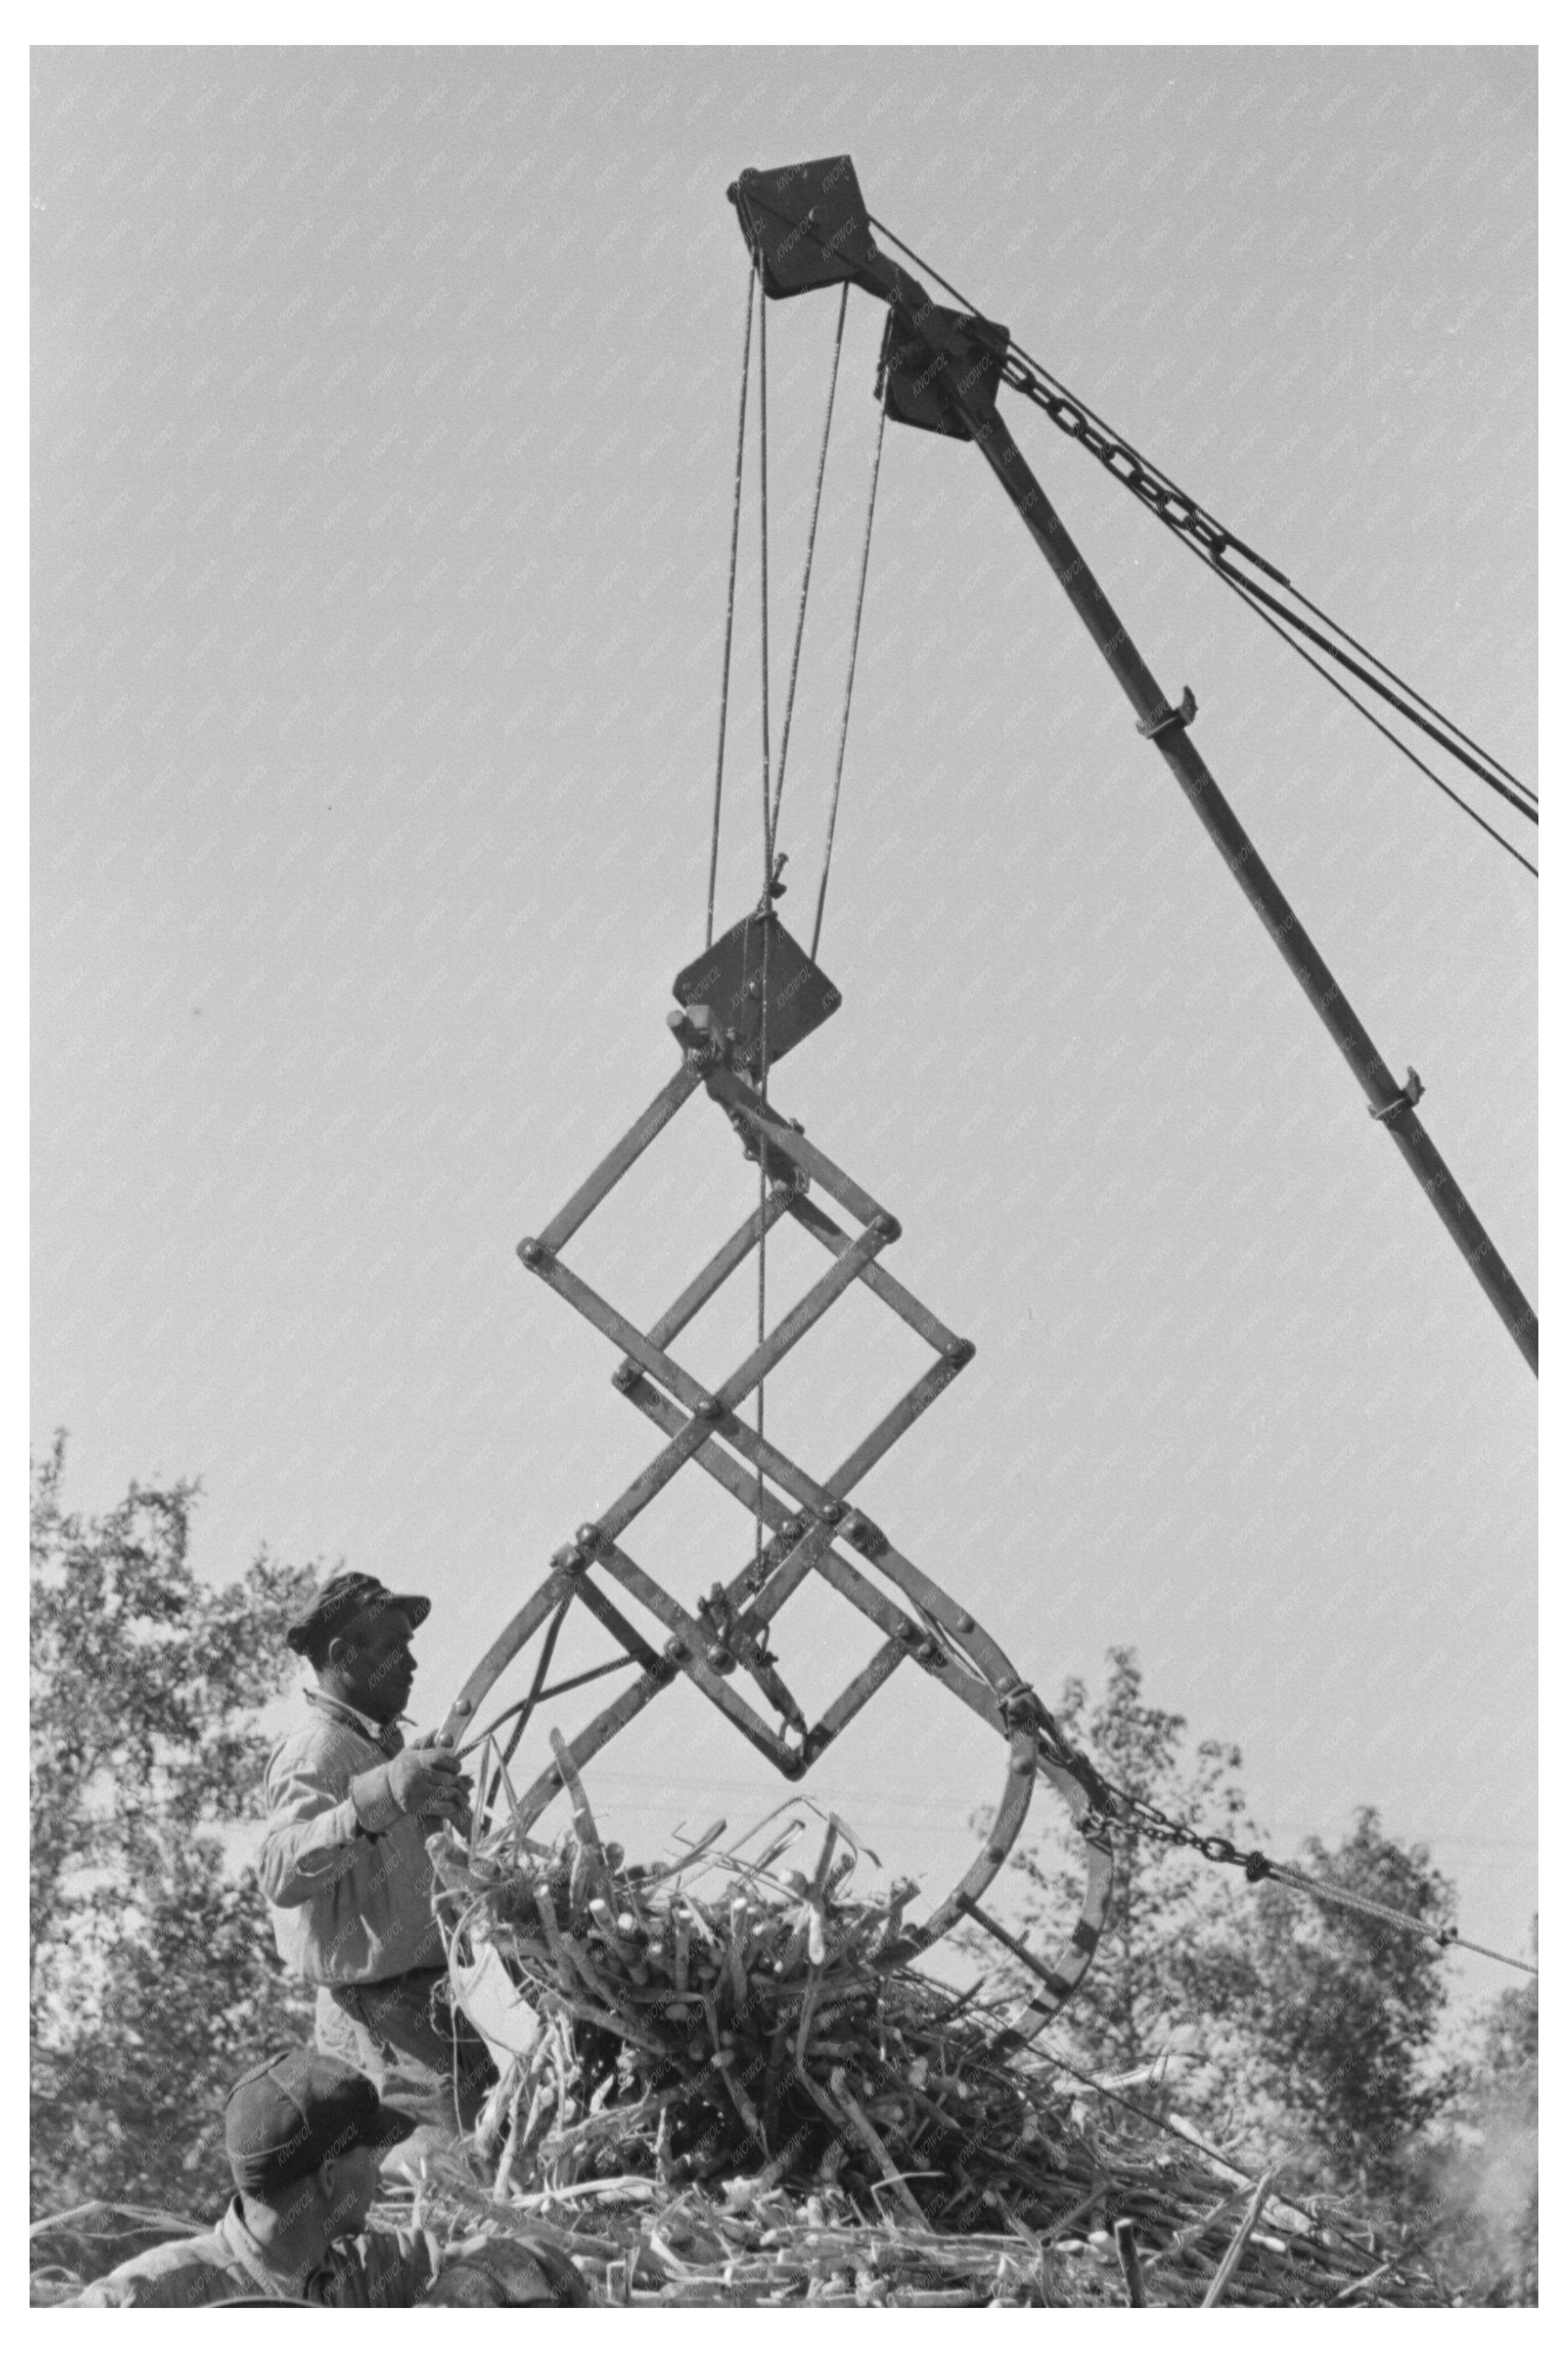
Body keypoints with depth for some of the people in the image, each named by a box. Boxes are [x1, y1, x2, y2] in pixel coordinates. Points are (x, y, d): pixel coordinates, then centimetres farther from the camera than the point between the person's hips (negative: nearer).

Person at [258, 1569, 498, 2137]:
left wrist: (438, 1811, 16)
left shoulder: (377, 1745, 18)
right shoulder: (314, 1754, -14)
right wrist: (379, 1797, -46)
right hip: (386, 2015, -10)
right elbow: (281, 1873, -34)